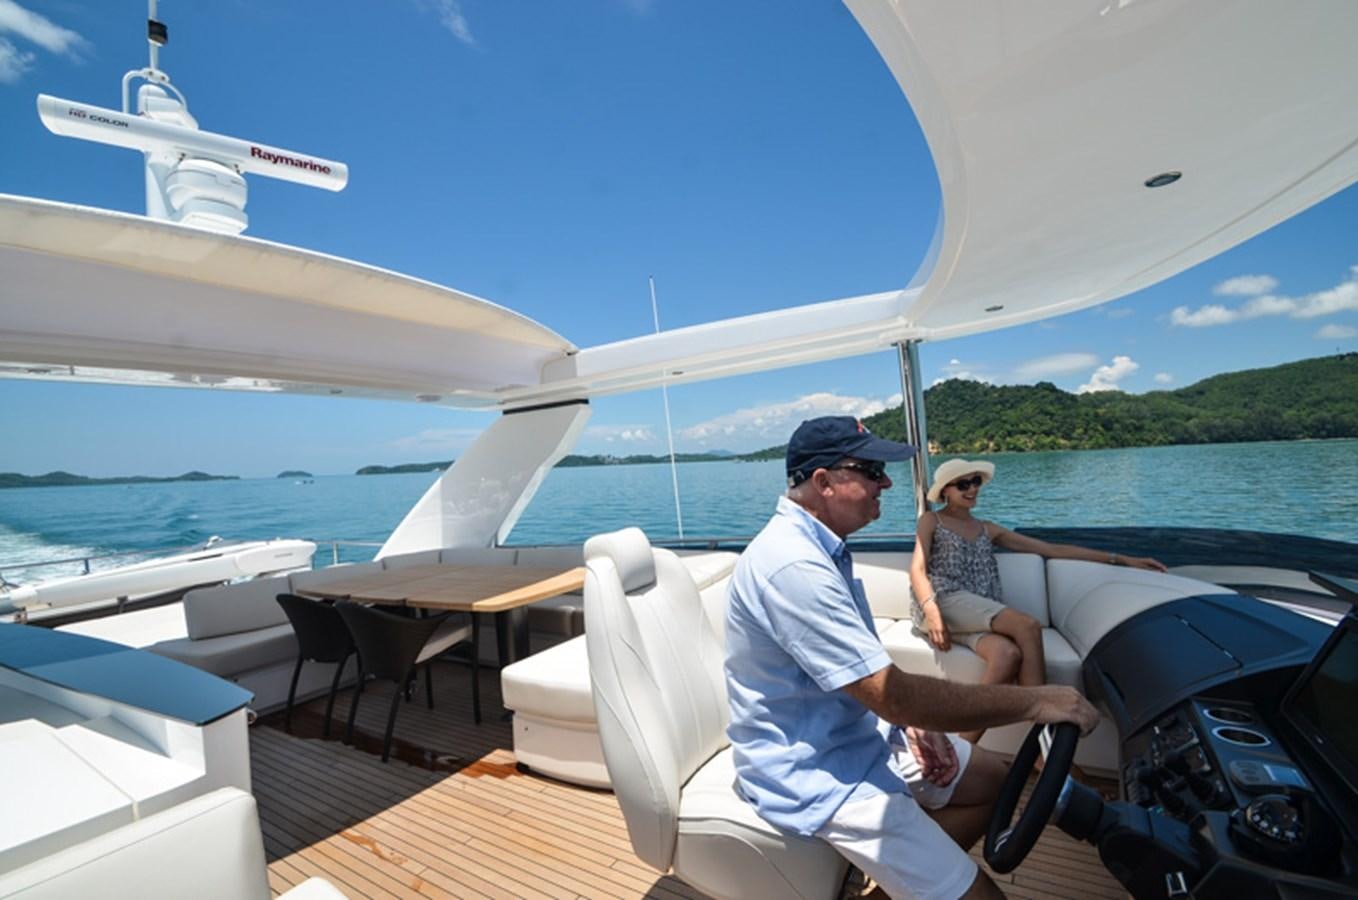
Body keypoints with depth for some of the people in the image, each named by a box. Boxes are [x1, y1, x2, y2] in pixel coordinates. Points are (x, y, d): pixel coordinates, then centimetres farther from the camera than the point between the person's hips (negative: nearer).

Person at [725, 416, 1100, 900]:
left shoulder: (820, 546, 3)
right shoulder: (792, 565, -30)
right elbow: (890, 695, -29)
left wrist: (914, 720, -2)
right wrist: (1033, 702, -21)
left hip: (859, 730, 9)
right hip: (817, 773, -9)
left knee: (993, 779, 17)